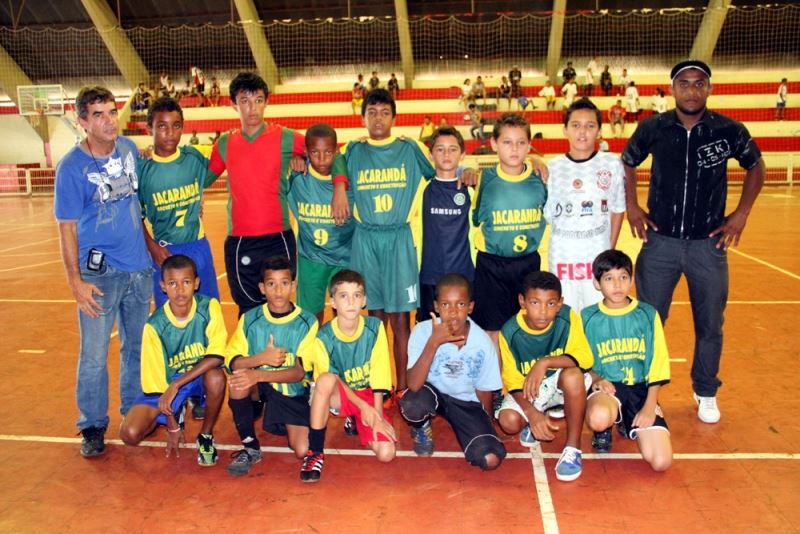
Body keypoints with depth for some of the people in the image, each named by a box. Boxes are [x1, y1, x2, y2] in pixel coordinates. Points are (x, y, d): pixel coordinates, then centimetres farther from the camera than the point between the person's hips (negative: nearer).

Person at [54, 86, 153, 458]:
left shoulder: (129, 149, 1)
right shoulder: (71, 168, -12)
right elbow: (66, 228, -9)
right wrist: (75, 280, -12)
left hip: (139, 266, 5)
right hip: (99, 272, -5)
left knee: (137, 346, 16)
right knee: (94, 355, 1)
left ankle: (135, 410, 33)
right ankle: (92, 426, 19)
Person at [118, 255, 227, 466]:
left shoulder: (209, 307, -19)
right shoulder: (155, 326, -18)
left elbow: (216, 357, -24)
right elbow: (156, 379, -11)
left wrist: (176, 385, -30)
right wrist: (172, 426, -10)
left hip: (201, 375, -1)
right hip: (166, 383, 1)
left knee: (216, 377, -37)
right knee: (130, 434, -18)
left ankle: (206, 435, -8)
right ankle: (176, 413, 15)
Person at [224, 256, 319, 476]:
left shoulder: (307, 322, -8)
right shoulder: (250, 319, -2)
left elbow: (299, 372, -15)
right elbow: (232, 362, -9)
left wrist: (258, 375, -31)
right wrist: (261, 358, -29)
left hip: (293, 391, -1)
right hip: (258, 389, 2)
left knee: (302, 450, -19)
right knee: (239, 379, -32)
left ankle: (289, 426, 18)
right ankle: (250, 447, -11)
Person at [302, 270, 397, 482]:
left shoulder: (375, 327, -14)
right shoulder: (324, 336, -17)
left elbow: (379, 377, -11)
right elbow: (330, 380, -11)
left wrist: (377, 415, -16)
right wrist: (362, 406, -19)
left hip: (369, 397, 2)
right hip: (340, 396, -1)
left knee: (386, 453, -19)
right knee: (326, 379, -37)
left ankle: (356, 423, 15)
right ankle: (315, 452, -22)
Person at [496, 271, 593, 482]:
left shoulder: (568, 317, -21)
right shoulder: (510, 332, -20)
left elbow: (585, 357, -28)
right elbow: (513, 382, -15)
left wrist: (544, 363, -40)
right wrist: (532, 413, -31)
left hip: (562, 383, -1)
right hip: (528, 388, 1)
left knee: (572, 375, -36)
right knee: (509, 421, -26)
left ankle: (573, 447, -17)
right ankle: (533, 420, 13)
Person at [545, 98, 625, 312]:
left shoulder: (612, 164, -2)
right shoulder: (552, 168, -2)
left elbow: (617, 210, 6)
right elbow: (545, 215, 4)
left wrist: (610, 250, 4)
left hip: (598, 256, 0)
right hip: (562, 257, 0)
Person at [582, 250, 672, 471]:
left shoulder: (647, 315, 1)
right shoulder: (588, 317, -1)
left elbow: (657, 364, 2)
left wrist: (649, 407, -5)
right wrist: (596, 379, -17)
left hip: (641, 389, 2)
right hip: (605, 387, -2)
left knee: (661, 462, -14)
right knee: (599, 418, -39)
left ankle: (628, 423, 18)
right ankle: (605, 429, 2)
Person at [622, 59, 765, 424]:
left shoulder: (729, 131, -7)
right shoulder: (653, 129, -5)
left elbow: (755, 166, 11)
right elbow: (627, 164, 12)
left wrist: (742, 213, 3)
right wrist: (632, 207, 3)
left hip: (709, 243, 0)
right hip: (660, 240, 0)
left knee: (709, 325, 11)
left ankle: (706, 394, 32)